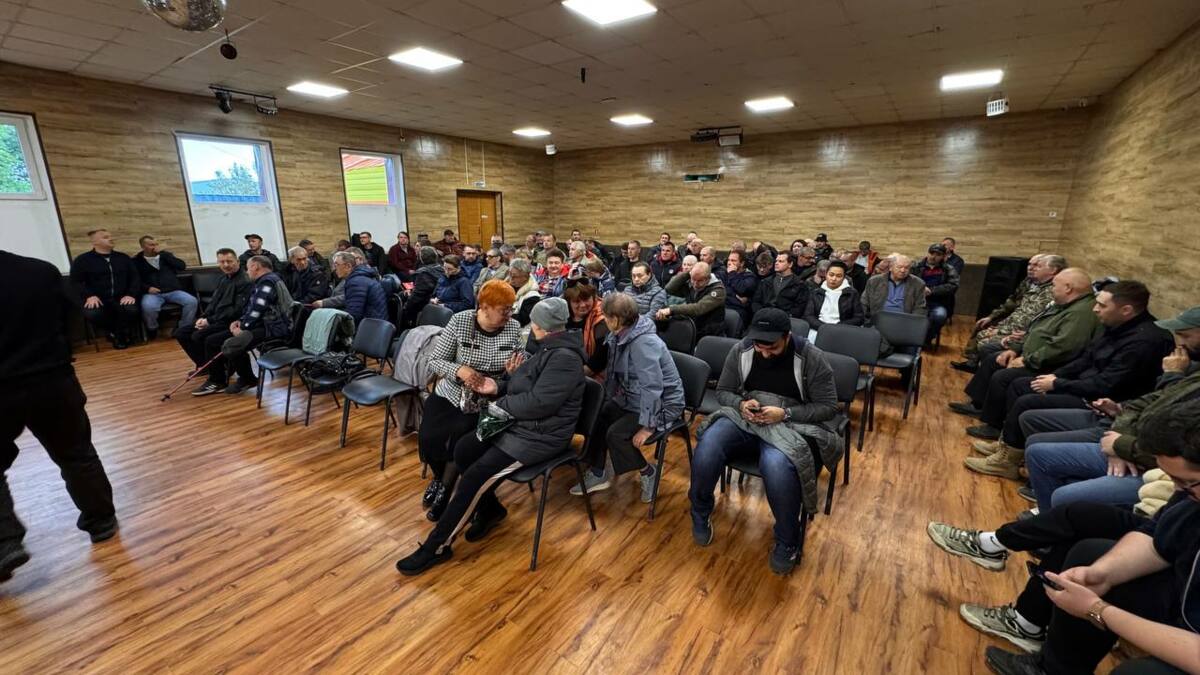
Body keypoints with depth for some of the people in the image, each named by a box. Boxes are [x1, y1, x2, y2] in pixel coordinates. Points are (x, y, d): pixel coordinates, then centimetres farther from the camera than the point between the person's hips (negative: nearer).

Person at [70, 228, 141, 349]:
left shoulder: (123, 258, 17)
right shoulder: (82, 260, 8)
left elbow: (135, 278, 12)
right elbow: (76, 282, 3)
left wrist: (131, 294, -6)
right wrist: (89, 295, -15)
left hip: (121, 298, 1)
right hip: (98, 300, -1)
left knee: (131, 310, -34)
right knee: (91, 314, -35)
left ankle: (121, 334, -3)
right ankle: (113, 331, -3)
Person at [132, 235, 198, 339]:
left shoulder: (166, 255, 19)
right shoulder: (136, 261, 12)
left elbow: (182, 266, 1)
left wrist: (163, 254, -3)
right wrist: (147, 288, -14)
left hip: (173, 291, 2)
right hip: (152, 293, -2)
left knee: (192, 301, -27)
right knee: (148, 307, -36)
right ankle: (152, 329, -5)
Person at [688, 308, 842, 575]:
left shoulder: (811, 358, -9)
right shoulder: (740, 351, -1)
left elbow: (828, 407, -6)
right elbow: (722, 391, 7)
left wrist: (785, 414, -20)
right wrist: (741, 404, -16)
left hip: (791, 425, -2)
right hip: (744, 418, 3)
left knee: (777, 466, -37)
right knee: (707, 446, -28)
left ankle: (788, 542, -6)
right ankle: (700, 513, 1)